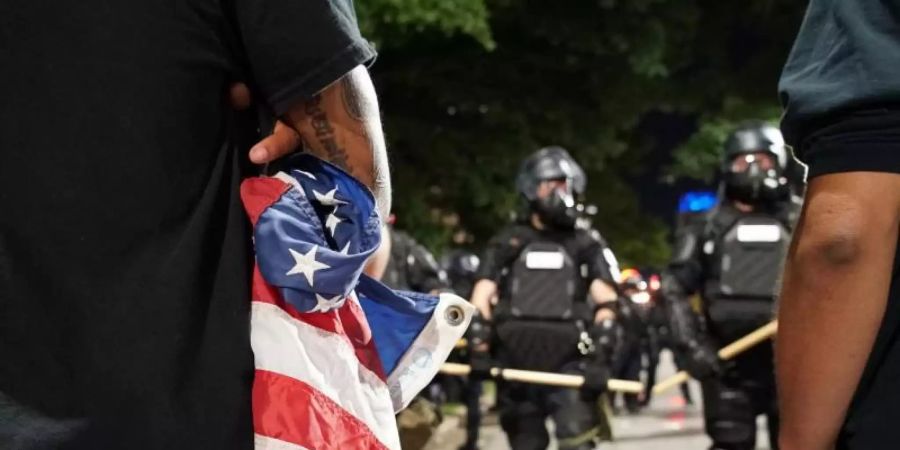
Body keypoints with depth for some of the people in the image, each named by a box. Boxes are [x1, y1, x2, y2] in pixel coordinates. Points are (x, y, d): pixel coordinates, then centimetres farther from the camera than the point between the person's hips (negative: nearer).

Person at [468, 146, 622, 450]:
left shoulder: (587, 245, 12)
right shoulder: (507, 244, 14)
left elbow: (605, 302, 3)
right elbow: (480, 301, 6)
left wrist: (600, 357, -11)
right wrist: (479, 349, -9)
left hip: (568, 362, -2)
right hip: (515, 365, 2)